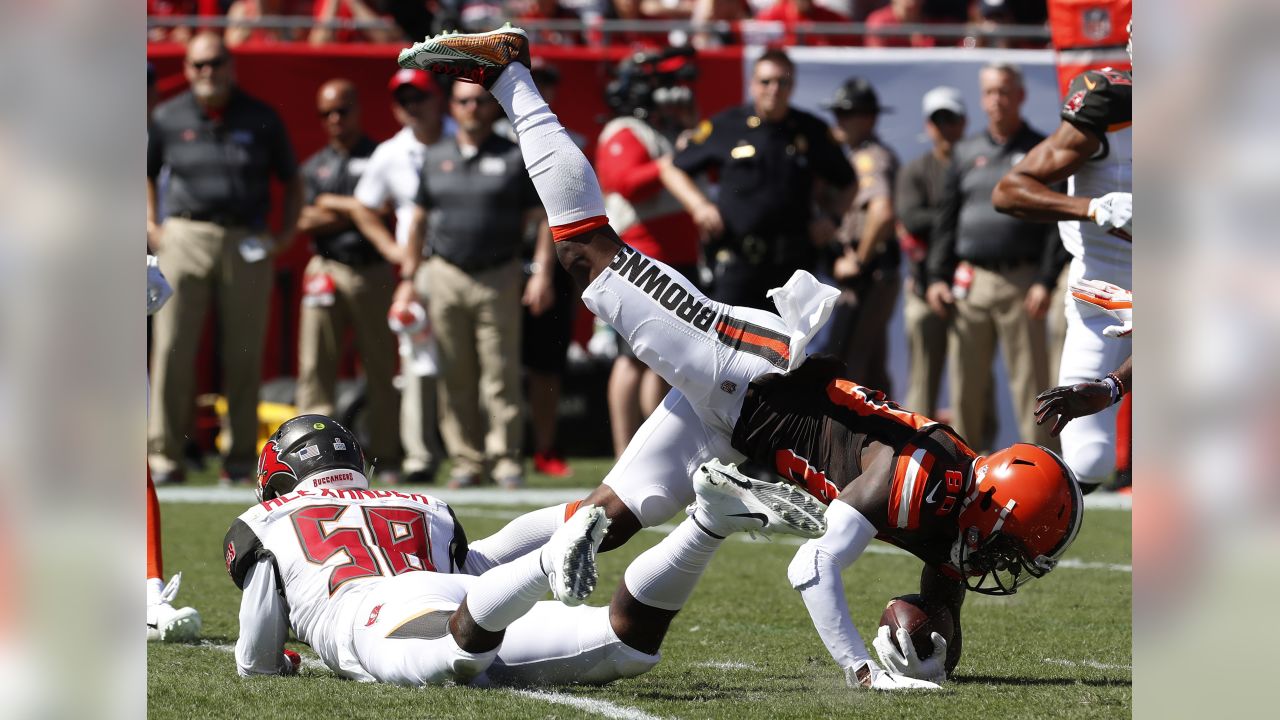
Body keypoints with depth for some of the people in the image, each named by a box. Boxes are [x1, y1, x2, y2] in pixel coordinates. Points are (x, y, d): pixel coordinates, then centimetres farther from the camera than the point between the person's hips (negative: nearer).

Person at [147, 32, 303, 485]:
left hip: (247, 244, 0)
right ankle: (165, 455, -5)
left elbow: (291, 180, 16)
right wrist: (151, 226, 10)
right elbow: (145, 172, 21)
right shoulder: (168, 118, 7)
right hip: (185, 239, 0)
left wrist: (287, 233, 5)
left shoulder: (260, 119, 7)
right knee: (172, 349, -7)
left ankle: (240, 458, 8)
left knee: (244, 355, 1)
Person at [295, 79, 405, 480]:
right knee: (315, 367, -5)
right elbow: (306, 223, 3)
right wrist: (356, 210, -7)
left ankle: (387, 456, 4)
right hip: (326, 271, 2)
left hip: (373, 271, -2)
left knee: (381, 368, 0)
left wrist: (331, 206, -7)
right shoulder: (315, 166, 16)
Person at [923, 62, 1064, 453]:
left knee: (1030, 381, -5)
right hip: (969, 284, 4)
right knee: (966, 382, 5)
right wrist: (937, 277, 7)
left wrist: (1046, 282, -12)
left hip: (1021, 284, -4)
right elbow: (947, 219, 17)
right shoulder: (967, 152, 15)